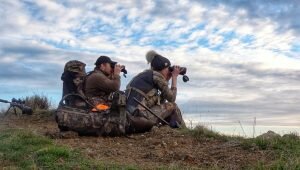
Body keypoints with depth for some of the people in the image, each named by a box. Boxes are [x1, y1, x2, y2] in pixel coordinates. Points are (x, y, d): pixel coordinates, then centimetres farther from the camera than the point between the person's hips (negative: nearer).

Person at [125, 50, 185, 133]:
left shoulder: (144, 75, 20)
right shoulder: (156, 75, -3)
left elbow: (160, 101, 23)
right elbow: (171, 98, 3)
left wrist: (167, 80, 21)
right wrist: (174, 77, 12)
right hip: (139, 117, -9)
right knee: (172, 106, 7)